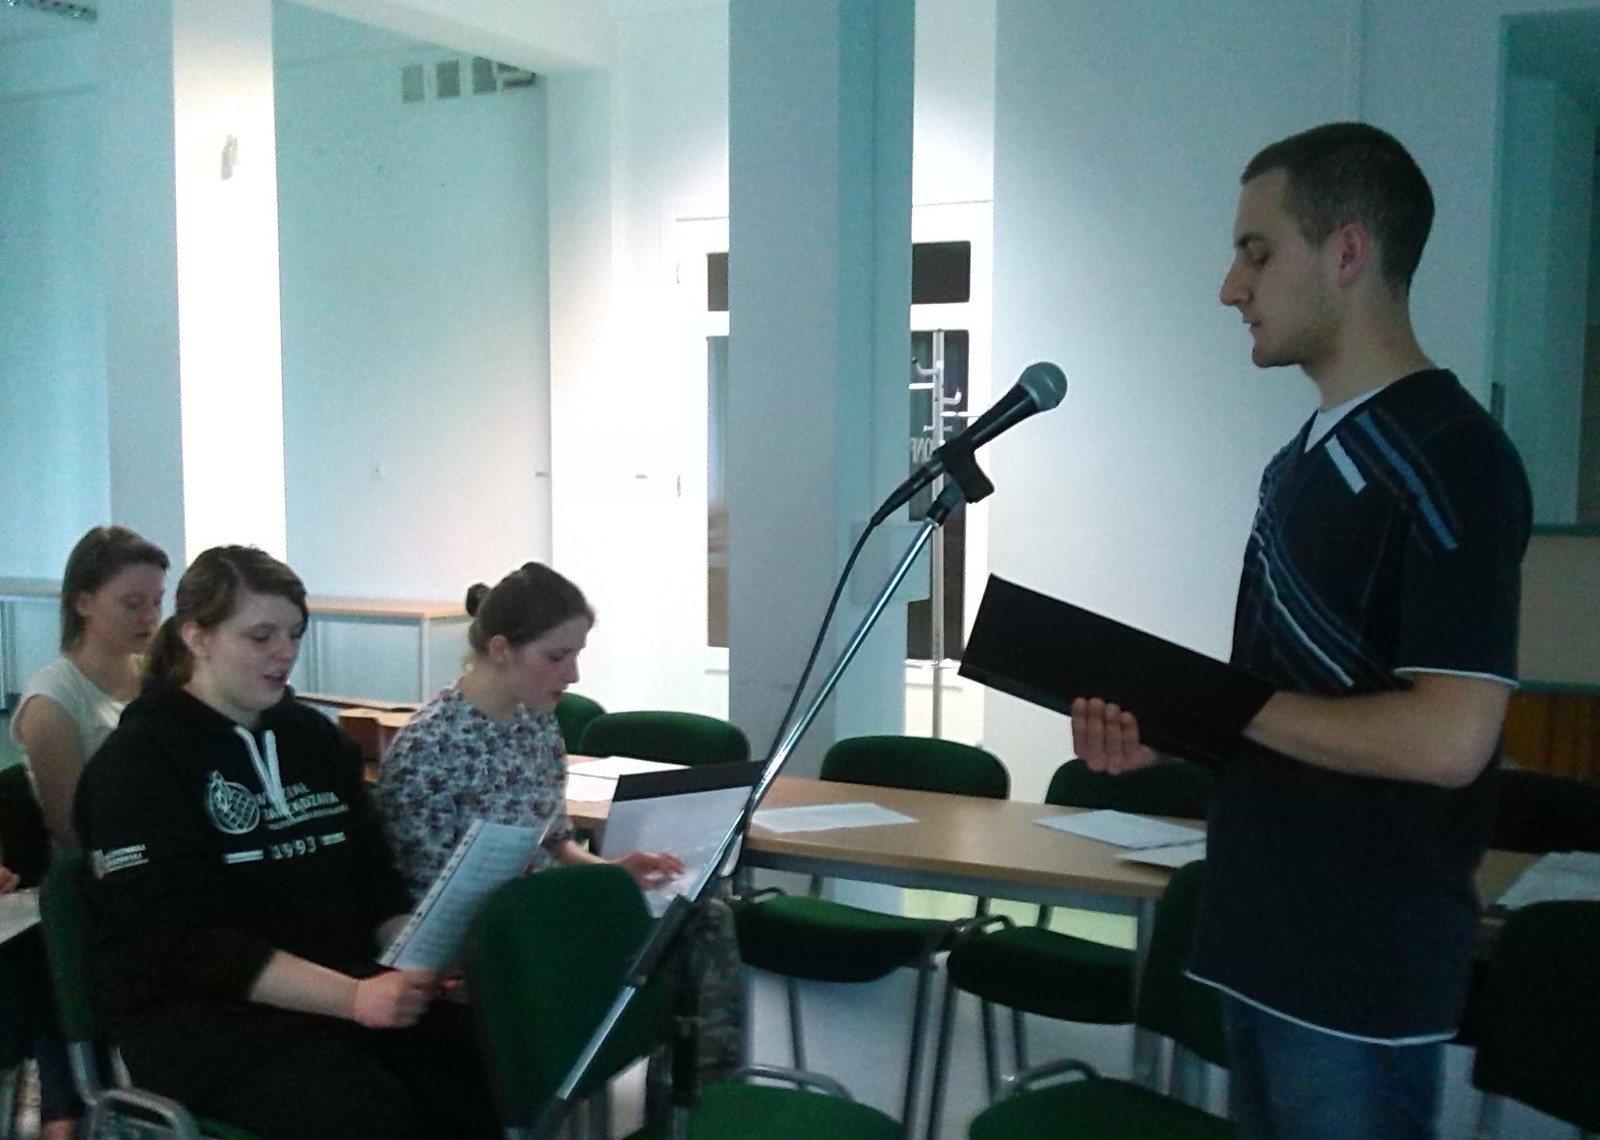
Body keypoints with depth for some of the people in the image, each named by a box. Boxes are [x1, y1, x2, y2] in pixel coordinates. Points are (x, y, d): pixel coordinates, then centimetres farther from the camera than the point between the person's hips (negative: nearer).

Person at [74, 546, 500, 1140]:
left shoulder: (316, 736, 13)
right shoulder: (139, 761, -5)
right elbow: (186, 939, -15)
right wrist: (351, 997, -25)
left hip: (343, 982, 6)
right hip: (198, 1009, -5)